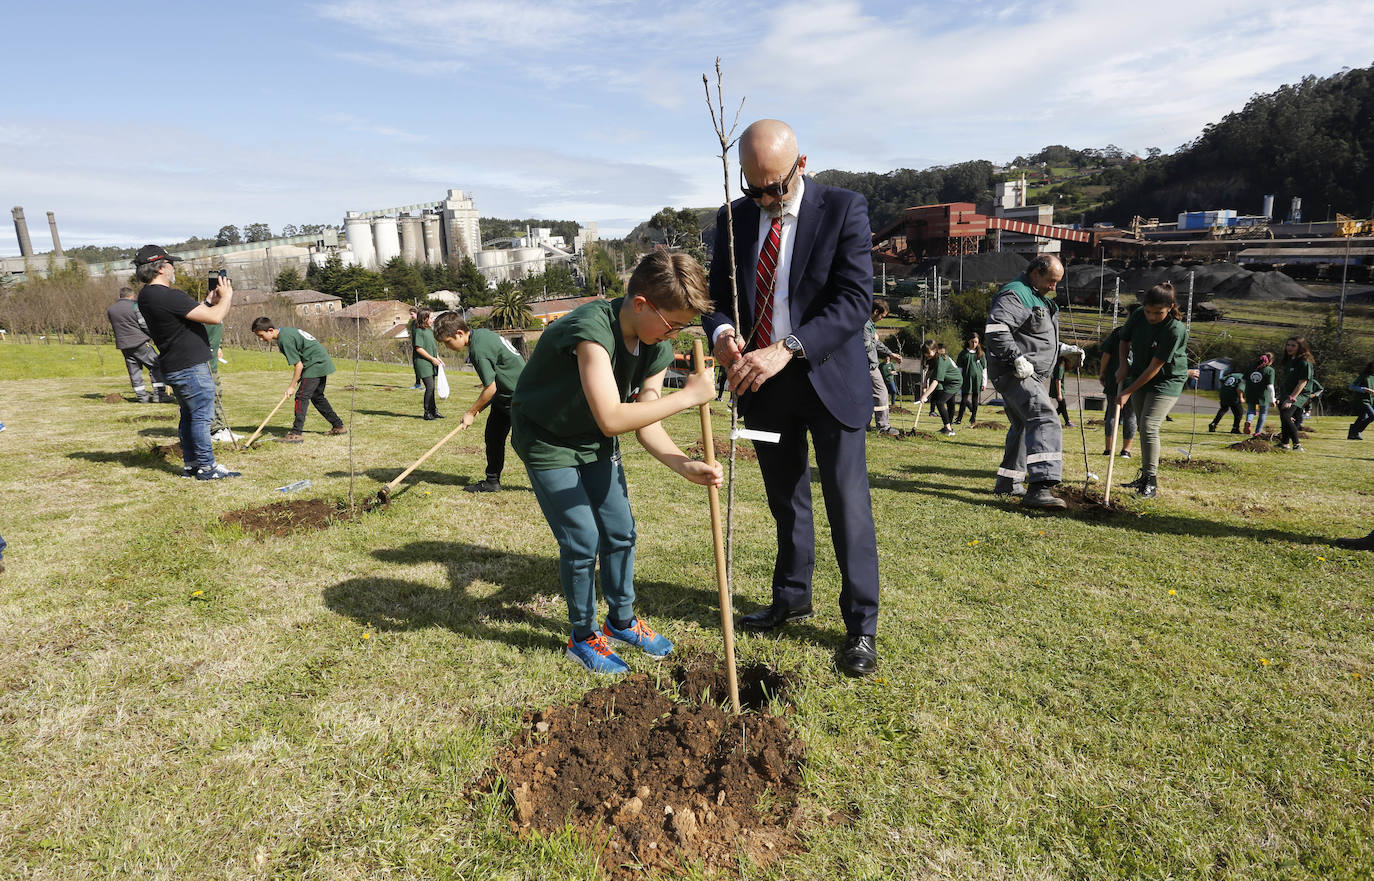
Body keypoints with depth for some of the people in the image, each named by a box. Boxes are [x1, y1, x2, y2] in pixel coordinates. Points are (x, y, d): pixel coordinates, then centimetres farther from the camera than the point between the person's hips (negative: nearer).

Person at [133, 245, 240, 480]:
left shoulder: (146, 295, 11)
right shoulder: (168, 296, -21)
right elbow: (215, 317, -22)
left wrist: (209, 301, 12)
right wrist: (226, 297, -5)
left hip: (174, 367, 10)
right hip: (190, 367, -10)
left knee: (189, 416, 18)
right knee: (202, 416, -3)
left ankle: (190, 463, 25)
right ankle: (206, 466, 3)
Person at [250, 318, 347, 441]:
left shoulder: (285, 339, -18)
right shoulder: (286, 331, 11)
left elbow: (299, 365, -18)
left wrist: (291, 386, -10)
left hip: (315, 365, -10)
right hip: (323, 362, 10)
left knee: (302, 396, -11)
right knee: (317, 397, 19)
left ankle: (297, 433, -12)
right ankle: (339, 426, 25)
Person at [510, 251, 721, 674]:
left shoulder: (656, 348, -11)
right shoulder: (592, 328, -35)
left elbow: (646, 425, -9)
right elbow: (611, 419, -44)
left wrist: (686, 465, -26)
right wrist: (688, 396, -39)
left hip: (595, 444, 7)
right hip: (547, 441, -7)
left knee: (621, 532, 9)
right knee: (582, 541, -6)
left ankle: (622, 621, 31)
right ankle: (583, 637, 17)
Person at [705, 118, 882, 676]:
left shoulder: (843, 210, -9)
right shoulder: (734, 218, 4)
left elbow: (855, 299, -18)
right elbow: (717, 293, 6)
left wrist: (787, 349, -30)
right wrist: (722, 331, -19)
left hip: (828, 379, -4)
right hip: (763, 384, 4)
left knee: (847, 504, 1)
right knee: (786, 500, 17)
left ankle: (861, 626, 14)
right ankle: (792, 598, 36)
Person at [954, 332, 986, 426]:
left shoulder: (981, 354, 7)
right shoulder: (963, 353, 4)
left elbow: (984, 369, 8)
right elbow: (959, 368, 5)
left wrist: (984, 383, 5)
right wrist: (959, 381, 0)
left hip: (977, 379, 1)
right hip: (966, 379, -1)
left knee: (975, 399, 5)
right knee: (965, 399, -3)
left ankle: (973, 418, 14)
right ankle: (959, 419, 1)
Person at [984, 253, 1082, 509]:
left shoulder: (1040, 299, 23)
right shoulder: (1015, 295, -12)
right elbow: (995, 329, -27)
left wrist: (1064, 349, 21)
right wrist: (1018, 358, -30)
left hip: (1029, 375, 12)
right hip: (1014, 373, -12)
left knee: (1024, 426, 20)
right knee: (1045, 421, -24)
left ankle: (1007, 482, 31)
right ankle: (1040, 488, -34)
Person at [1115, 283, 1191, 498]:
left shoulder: (1176, 330, -26)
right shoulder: (1138, 316, -10)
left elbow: (1154, 367, -25)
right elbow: (1124, 340, 10)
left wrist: (1128, 392, -23)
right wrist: (1123, 364, -8)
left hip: (1167, 381, -6)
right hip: (1139, 376, 6)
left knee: (1149, 426, -17)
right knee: (1142, 426, 11)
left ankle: (1152, 480, -8)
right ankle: (1145, 476, 22)